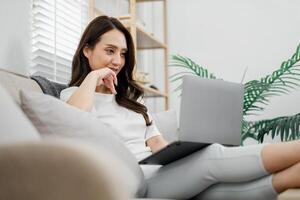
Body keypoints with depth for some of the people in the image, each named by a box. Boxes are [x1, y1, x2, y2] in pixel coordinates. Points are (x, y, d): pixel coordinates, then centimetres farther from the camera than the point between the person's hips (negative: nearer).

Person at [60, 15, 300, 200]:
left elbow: (156, 141, 17)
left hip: (159, 173, 6)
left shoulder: (130, 95, 28)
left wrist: (179, 160, -3)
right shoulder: (75, 94, 8)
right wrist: (93, 77, -7)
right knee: (213, 156, -25)